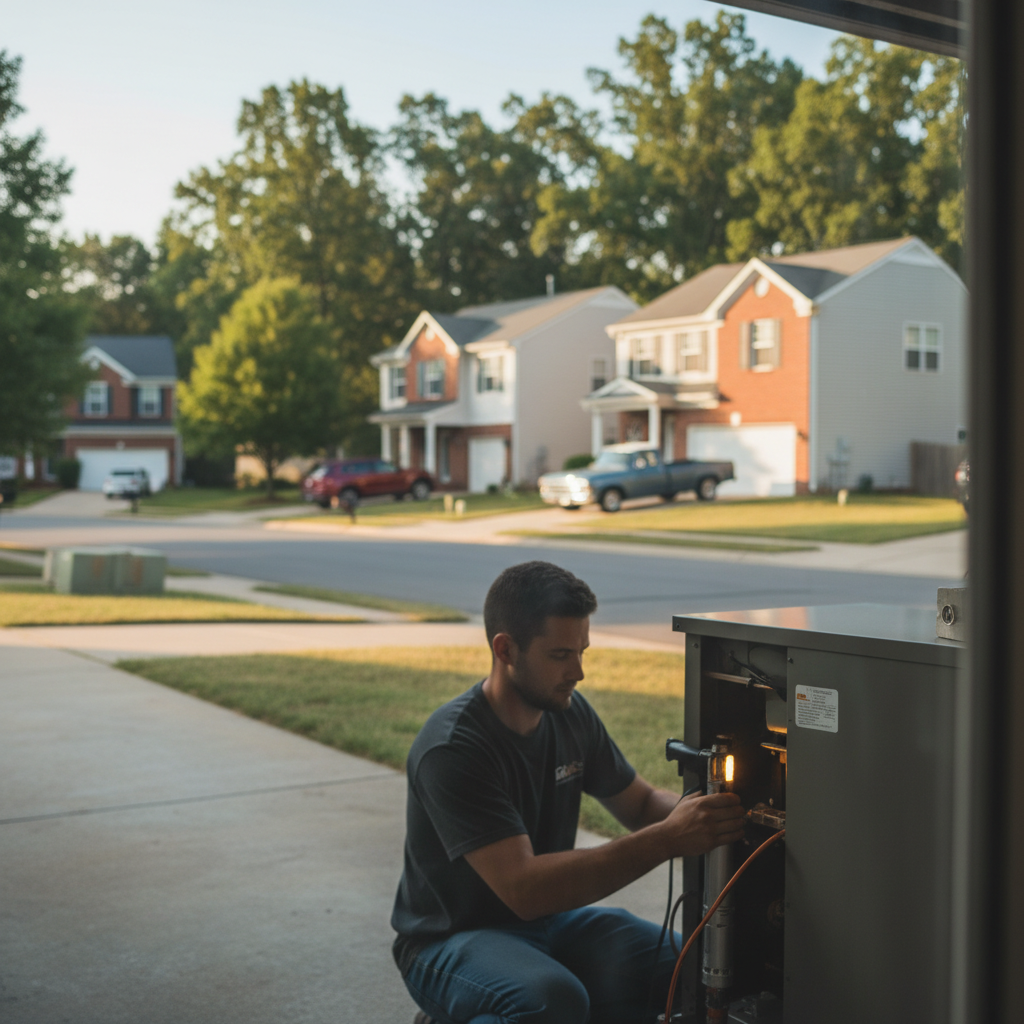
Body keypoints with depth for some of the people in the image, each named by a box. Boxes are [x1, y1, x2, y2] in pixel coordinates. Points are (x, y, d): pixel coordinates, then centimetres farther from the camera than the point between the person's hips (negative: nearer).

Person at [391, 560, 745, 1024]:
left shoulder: (570, 713, -2)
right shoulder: (451, 749, -25)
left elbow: (640, 802, 12)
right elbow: (524, 889, -32)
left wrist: (698, 810, -12)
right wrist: (666, 839, -35)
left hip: (549, 918, 8)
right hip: (451, 942, -7)